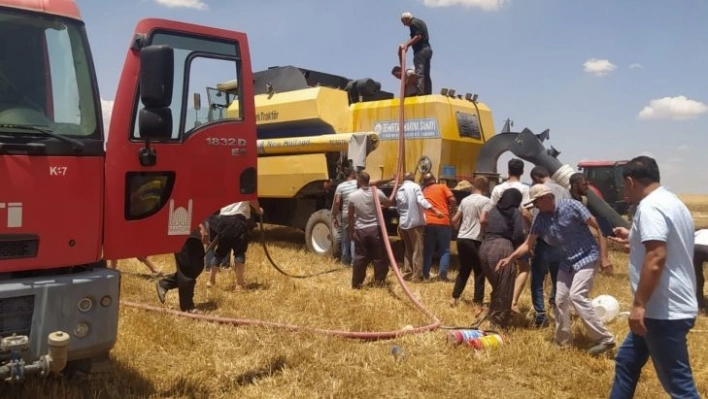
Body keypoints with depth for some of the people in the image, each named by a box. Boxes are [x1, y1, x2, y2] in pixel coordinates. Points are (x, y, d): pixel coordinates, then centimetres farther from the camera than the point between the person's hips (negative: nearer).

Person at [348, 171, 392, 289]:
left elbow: (350, 216, -5)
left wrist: (351, 231, 5)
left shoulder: (353, 196, -10)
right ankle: (379, 281, 17)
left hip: (360, 230, 0)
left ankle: (357, 283, 13)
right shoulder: (377, 193, -7)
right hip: (375, 229, 0)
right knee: (379, 256, 12)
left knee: (359, 257, 8)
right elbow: (388, 203, 11)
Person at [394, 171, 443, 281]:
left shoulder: (399, 190, 14)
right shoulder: (415, 186, -3)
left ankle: (407, 273, 14)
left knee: (408, 249, 15)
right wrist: (435, 210, -23)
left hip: (403, 223, 6)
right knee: (417, 250, -2)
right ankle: (416, 276, -5)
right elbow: (421, 201, -18)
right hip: (415, 222, -6)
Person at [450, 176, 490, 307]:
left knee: (464, 269, 18)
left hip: (461, 238, 6)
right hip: (476, 240, -6)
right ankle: (478, 302, 3)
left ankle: (455, 297, 17)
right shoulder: (485, 201, -6)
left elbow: (454, 220, 13)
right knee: (479, 272, 4)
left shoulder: (465, 200, 11)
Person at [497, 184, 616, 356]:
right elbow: (528, 244, 4)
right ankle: (563, 341, 21)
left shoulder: (571, 206, -20)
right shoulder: (540, 219, -4)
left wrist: (604, 257, -19)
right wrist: (509, 258, -8)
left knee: (576, 295, -20)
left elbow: (598, 227, -16)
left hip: (586, 258, -6)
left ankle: (605, 339, -12)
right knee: (560, 299, 5)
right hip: (567, 261, 7)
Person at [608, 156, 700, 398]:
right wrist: (633, 240, 32)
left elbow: (656, 258, -28)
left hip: (666, 311, -10)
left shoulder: (650, 206, -18)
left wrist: (639, 304, -25)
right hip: (669, 307, 10)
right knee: (626, 361, 20)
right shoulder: (672, 202, 14)